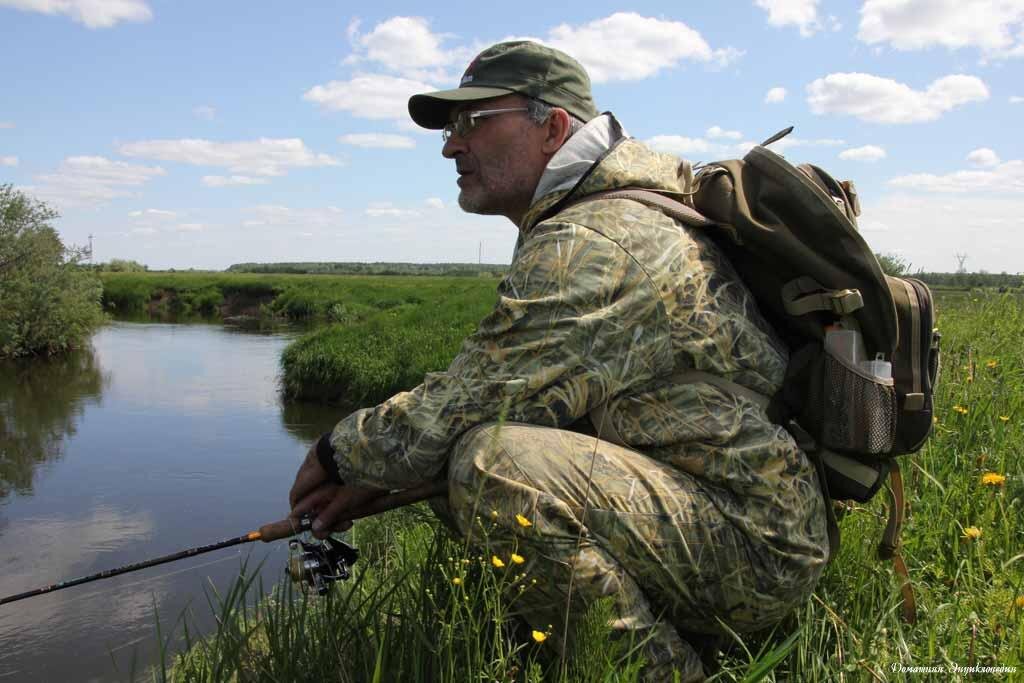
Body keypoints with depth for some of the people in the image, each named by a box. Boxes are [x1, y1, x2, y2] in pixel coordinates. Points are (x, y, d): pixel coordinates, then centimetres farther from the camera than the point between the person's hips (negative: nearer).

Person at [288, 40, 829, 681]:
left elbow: (464, 406, -21)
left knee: (495, 466, -29)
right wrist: (372, 476, 9)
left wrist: (344, 451, -1)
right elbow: (497, 390, 14)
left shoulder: (587, 243, -20)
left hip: (756, 548, -10)